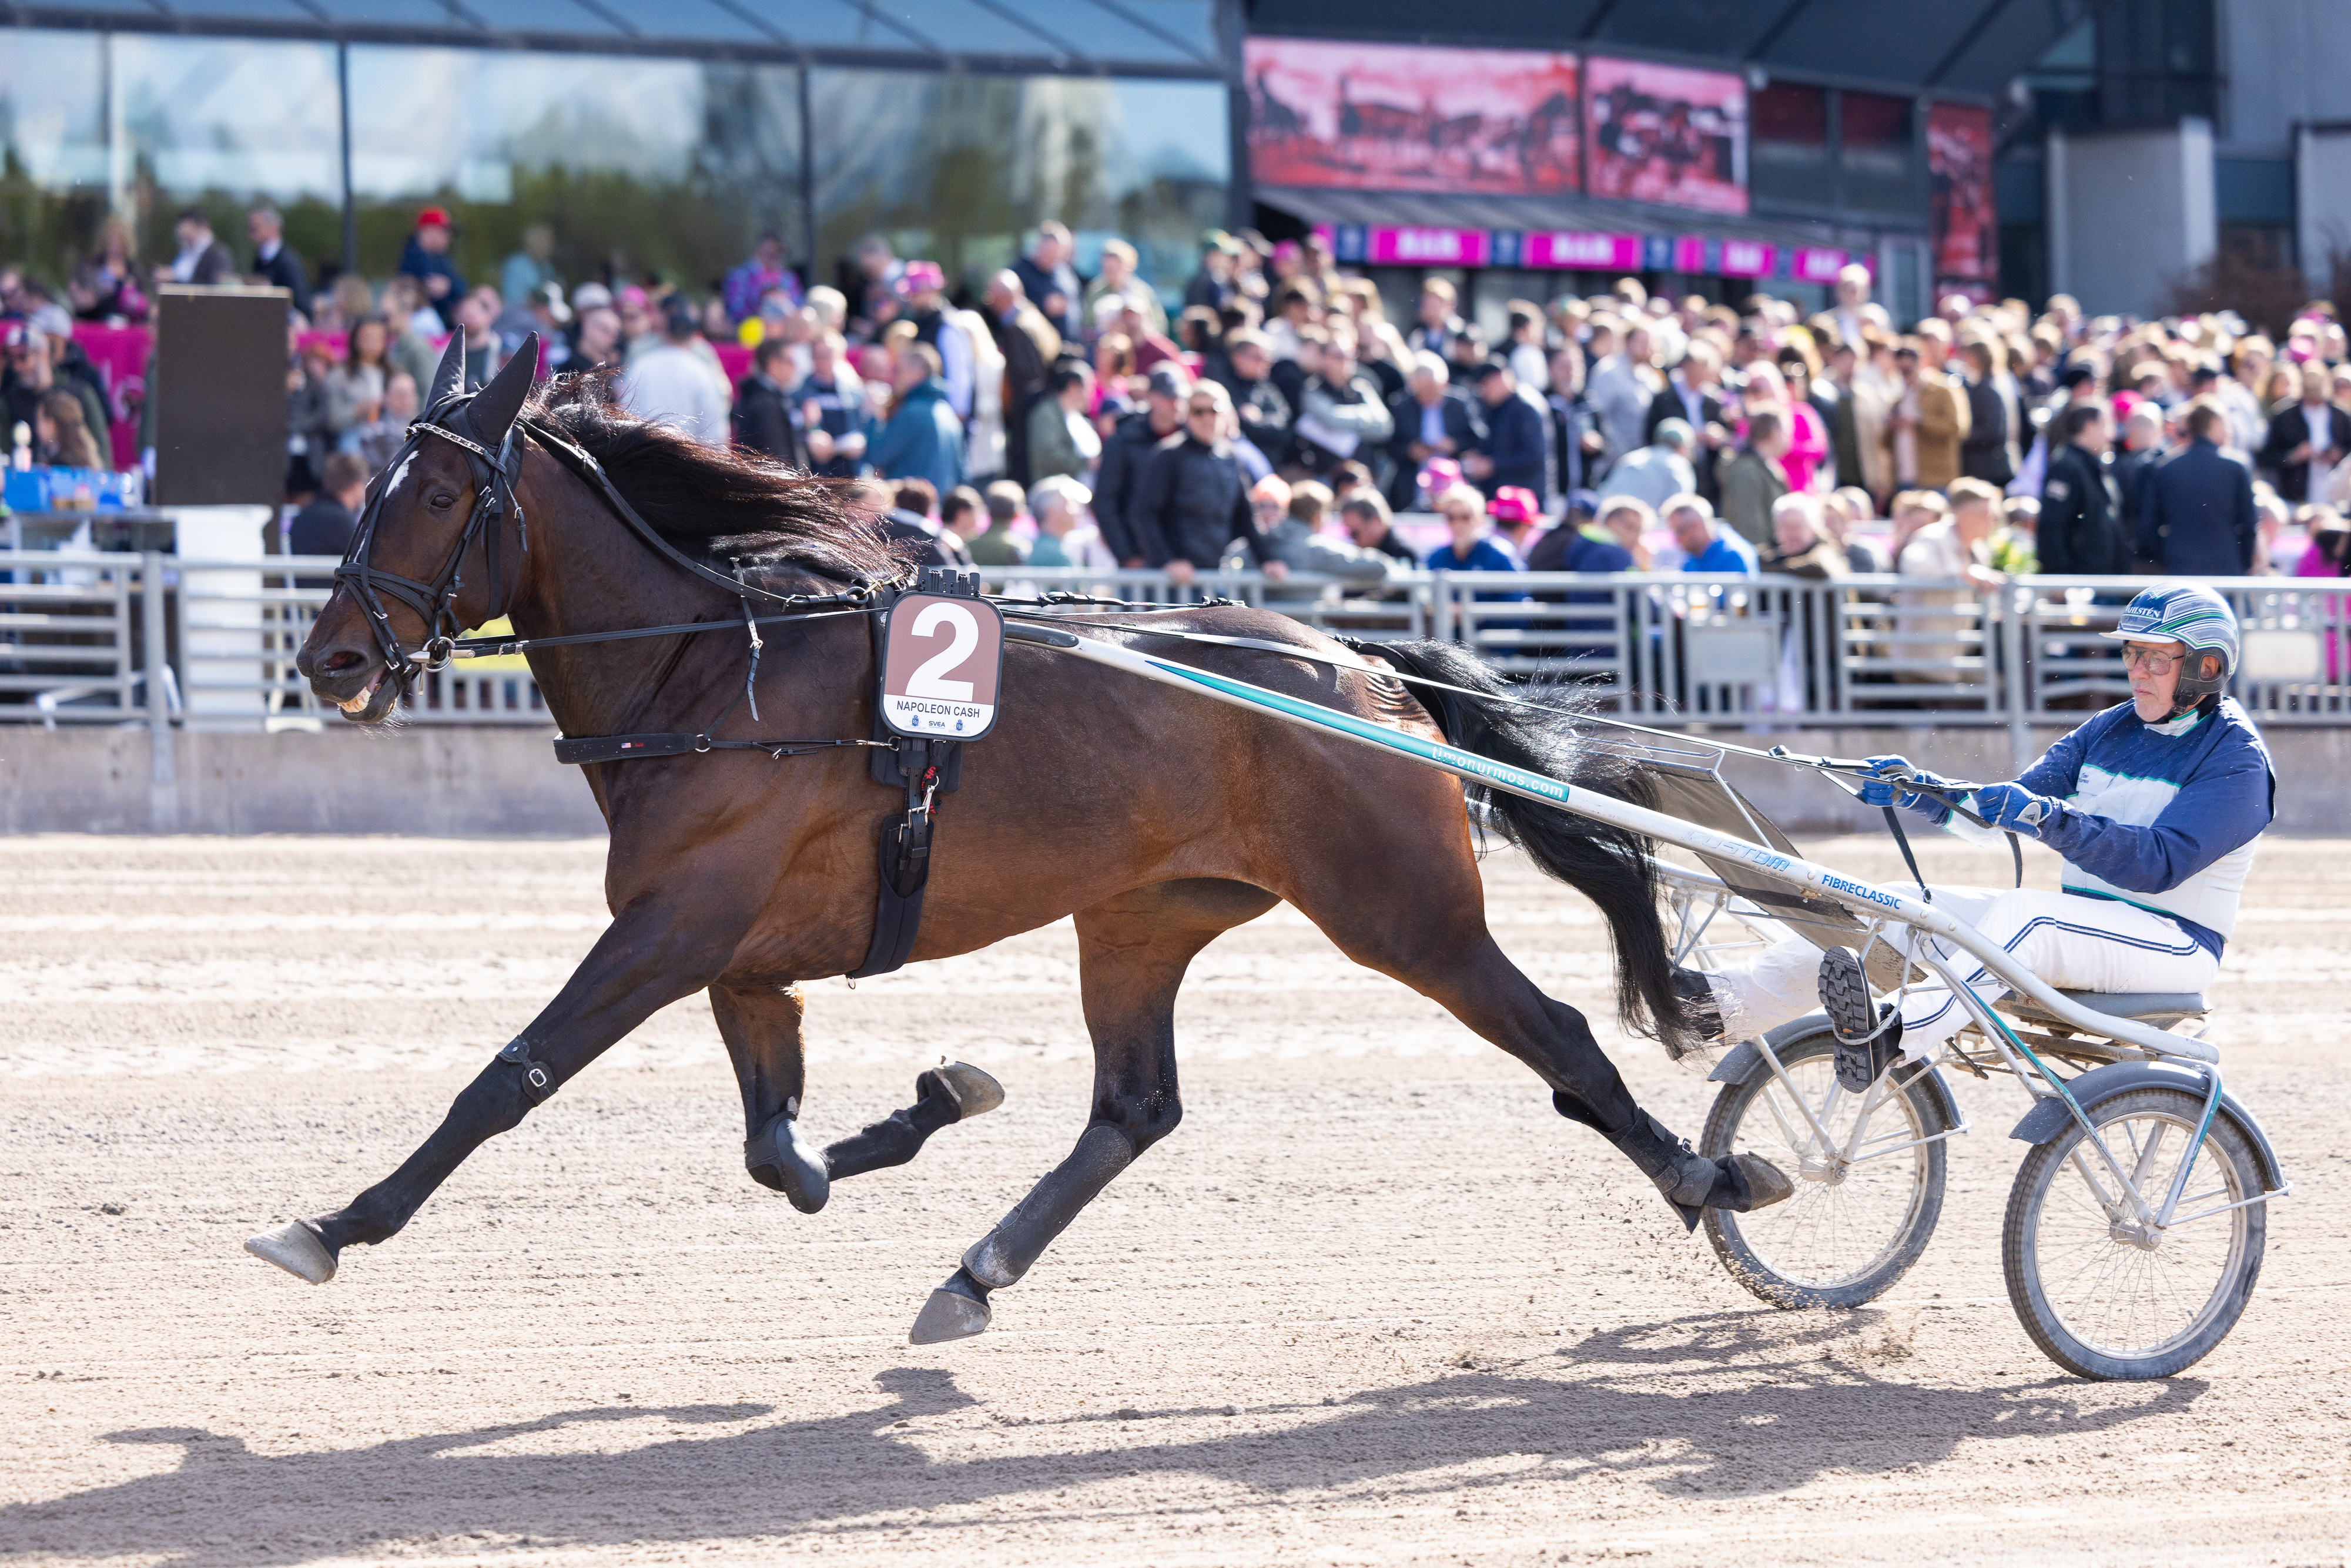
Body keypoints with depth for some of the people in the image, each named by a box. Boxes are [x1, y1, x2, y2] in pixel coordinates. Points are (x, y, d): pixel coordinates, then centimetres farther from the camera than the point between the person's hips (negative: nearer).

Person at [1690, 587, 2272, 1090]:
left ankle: (1895, 1035, -60)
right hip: (2082, 923, 8)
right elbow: (2005, 810, 8)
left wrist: (2047, 819, -33)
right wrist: (1919, 791, -11)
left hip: (2173, 943, -8)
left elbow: (2161, 861, -23)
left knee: (2024, 916, -38)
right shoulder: (2110, 729, 15)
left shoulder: (2237, 758, -8)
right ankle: (1723, 1004, -20)